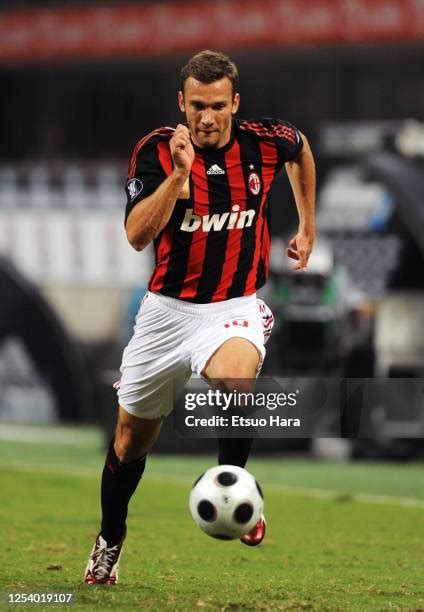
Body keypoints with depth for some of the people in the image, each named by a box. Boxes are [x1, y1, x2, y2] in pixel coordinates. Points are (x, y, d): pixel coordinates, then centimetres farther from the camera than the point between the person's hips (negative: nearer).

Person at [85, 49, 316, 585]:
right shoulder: (156, 150, -12)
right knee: (132, 437, 12)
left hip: (236, 307, -1)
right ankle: (109, 540, 37)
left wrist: (307, 227, 21)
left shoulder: (265, 141, -7)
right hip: (167, 309, 1)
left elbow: (301, 149, 19)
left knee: (234, 378, -37)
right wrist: (179, 173, -33)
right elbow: (137, 235, -24)